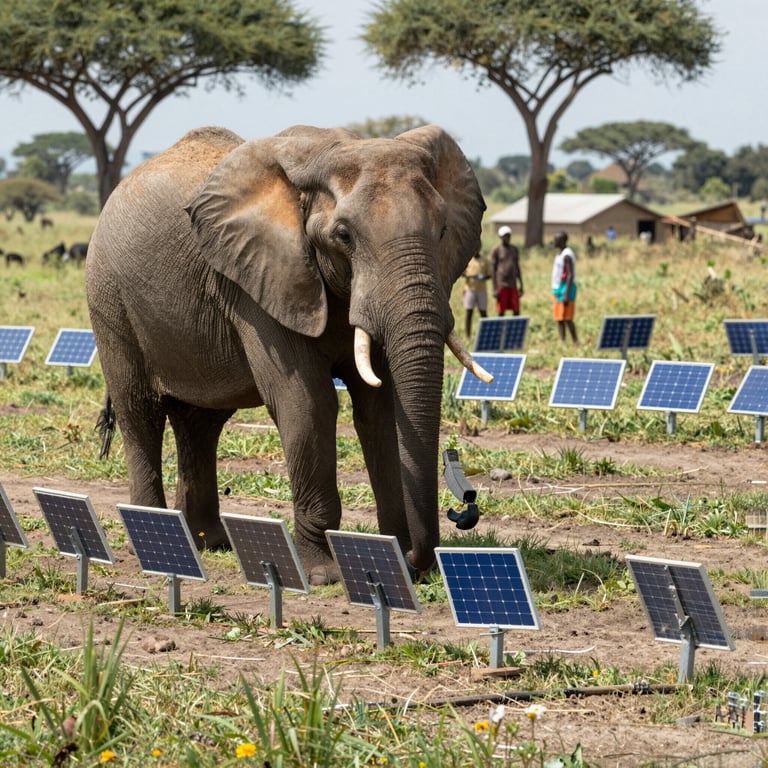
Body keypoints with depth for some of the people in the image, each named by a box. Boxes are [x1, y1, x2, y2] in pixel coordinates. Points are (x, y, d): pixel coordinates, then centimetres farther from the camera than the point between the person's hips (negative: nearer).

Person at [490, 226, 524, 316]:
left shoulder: (514, 249, 13)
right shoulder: (496, 250, -2)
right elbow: (493, 269, -4)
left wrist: (521, 285, 14)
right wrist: (495, 289, -9)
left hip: (513, 285, 4)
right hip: (501, 285, -4)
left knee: (516, 310, -1)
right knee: (501, 311, -3)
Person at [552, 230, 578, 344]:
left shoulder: (567, 255, -15)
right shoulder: (560, 254, 16)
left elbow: (570, 275, -20)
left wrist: (566, 295, -24)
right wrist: (555, 292, 21)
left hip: (565, 288, -10)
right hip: (558, 289, 10)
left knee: (566, 318, -10)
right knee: (559, 319, 7)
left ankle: (576, 342, -7)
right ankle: (562, 342, 7)